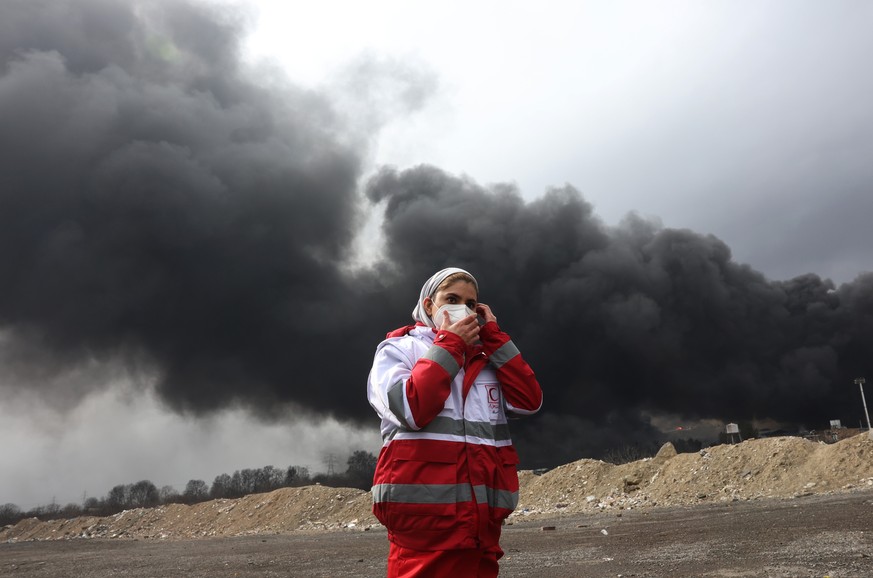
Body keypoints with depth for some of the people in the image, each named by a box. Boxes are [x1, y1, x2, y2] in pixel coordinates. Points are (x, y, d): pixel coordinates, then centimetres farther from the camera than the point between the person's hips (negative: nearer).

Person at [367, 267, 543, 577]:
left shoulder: (486, 358, 18)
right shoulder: (398, 349, 4)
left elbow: (529, 401, 3)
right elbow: (411, 409, -14)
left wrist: (492, 336, 5)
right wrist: (450, 344, -6)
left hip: (482, 517, 5)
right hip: (424, 514, -5)